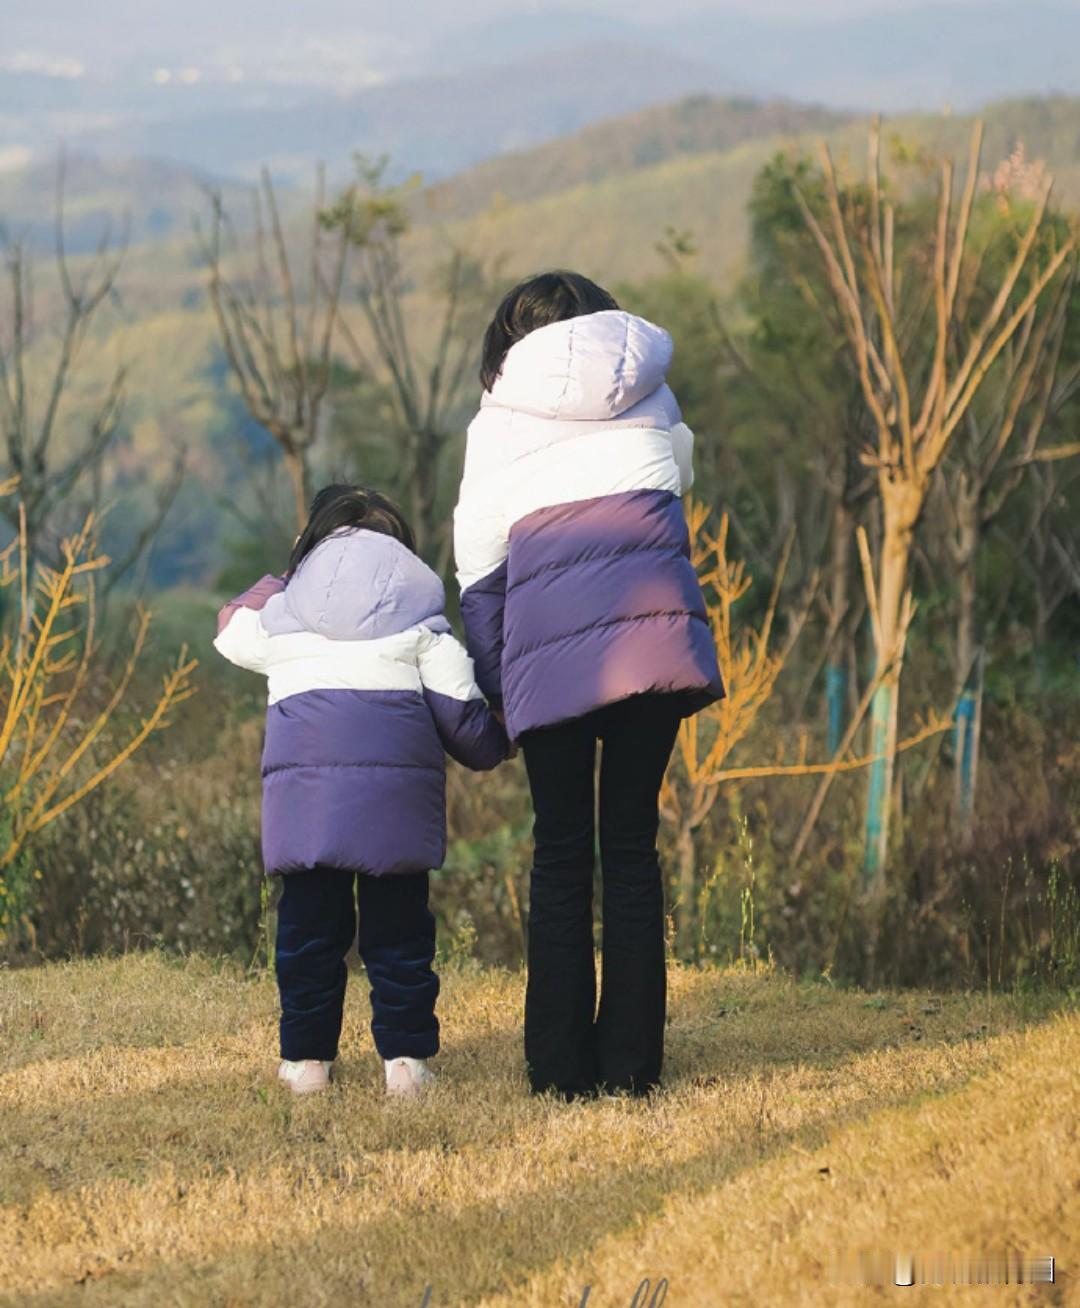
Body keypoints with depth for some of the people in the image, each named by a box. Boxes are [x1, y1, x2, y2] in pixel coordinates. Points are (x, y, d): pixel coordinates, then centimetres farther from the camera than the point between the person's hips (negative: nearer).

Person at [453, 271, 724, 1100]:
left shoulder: (496, 425, 15)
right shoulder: (650, 396, 19)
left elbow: (478, 572, 13)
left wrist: (494, 689, 18)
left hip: (548, 650, -1)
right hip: (654, 628, 1)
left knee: (561, 851, 7)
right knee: (632, 843, 7)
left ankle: (561, 1064, 4)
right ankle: (630, 1060, 4)